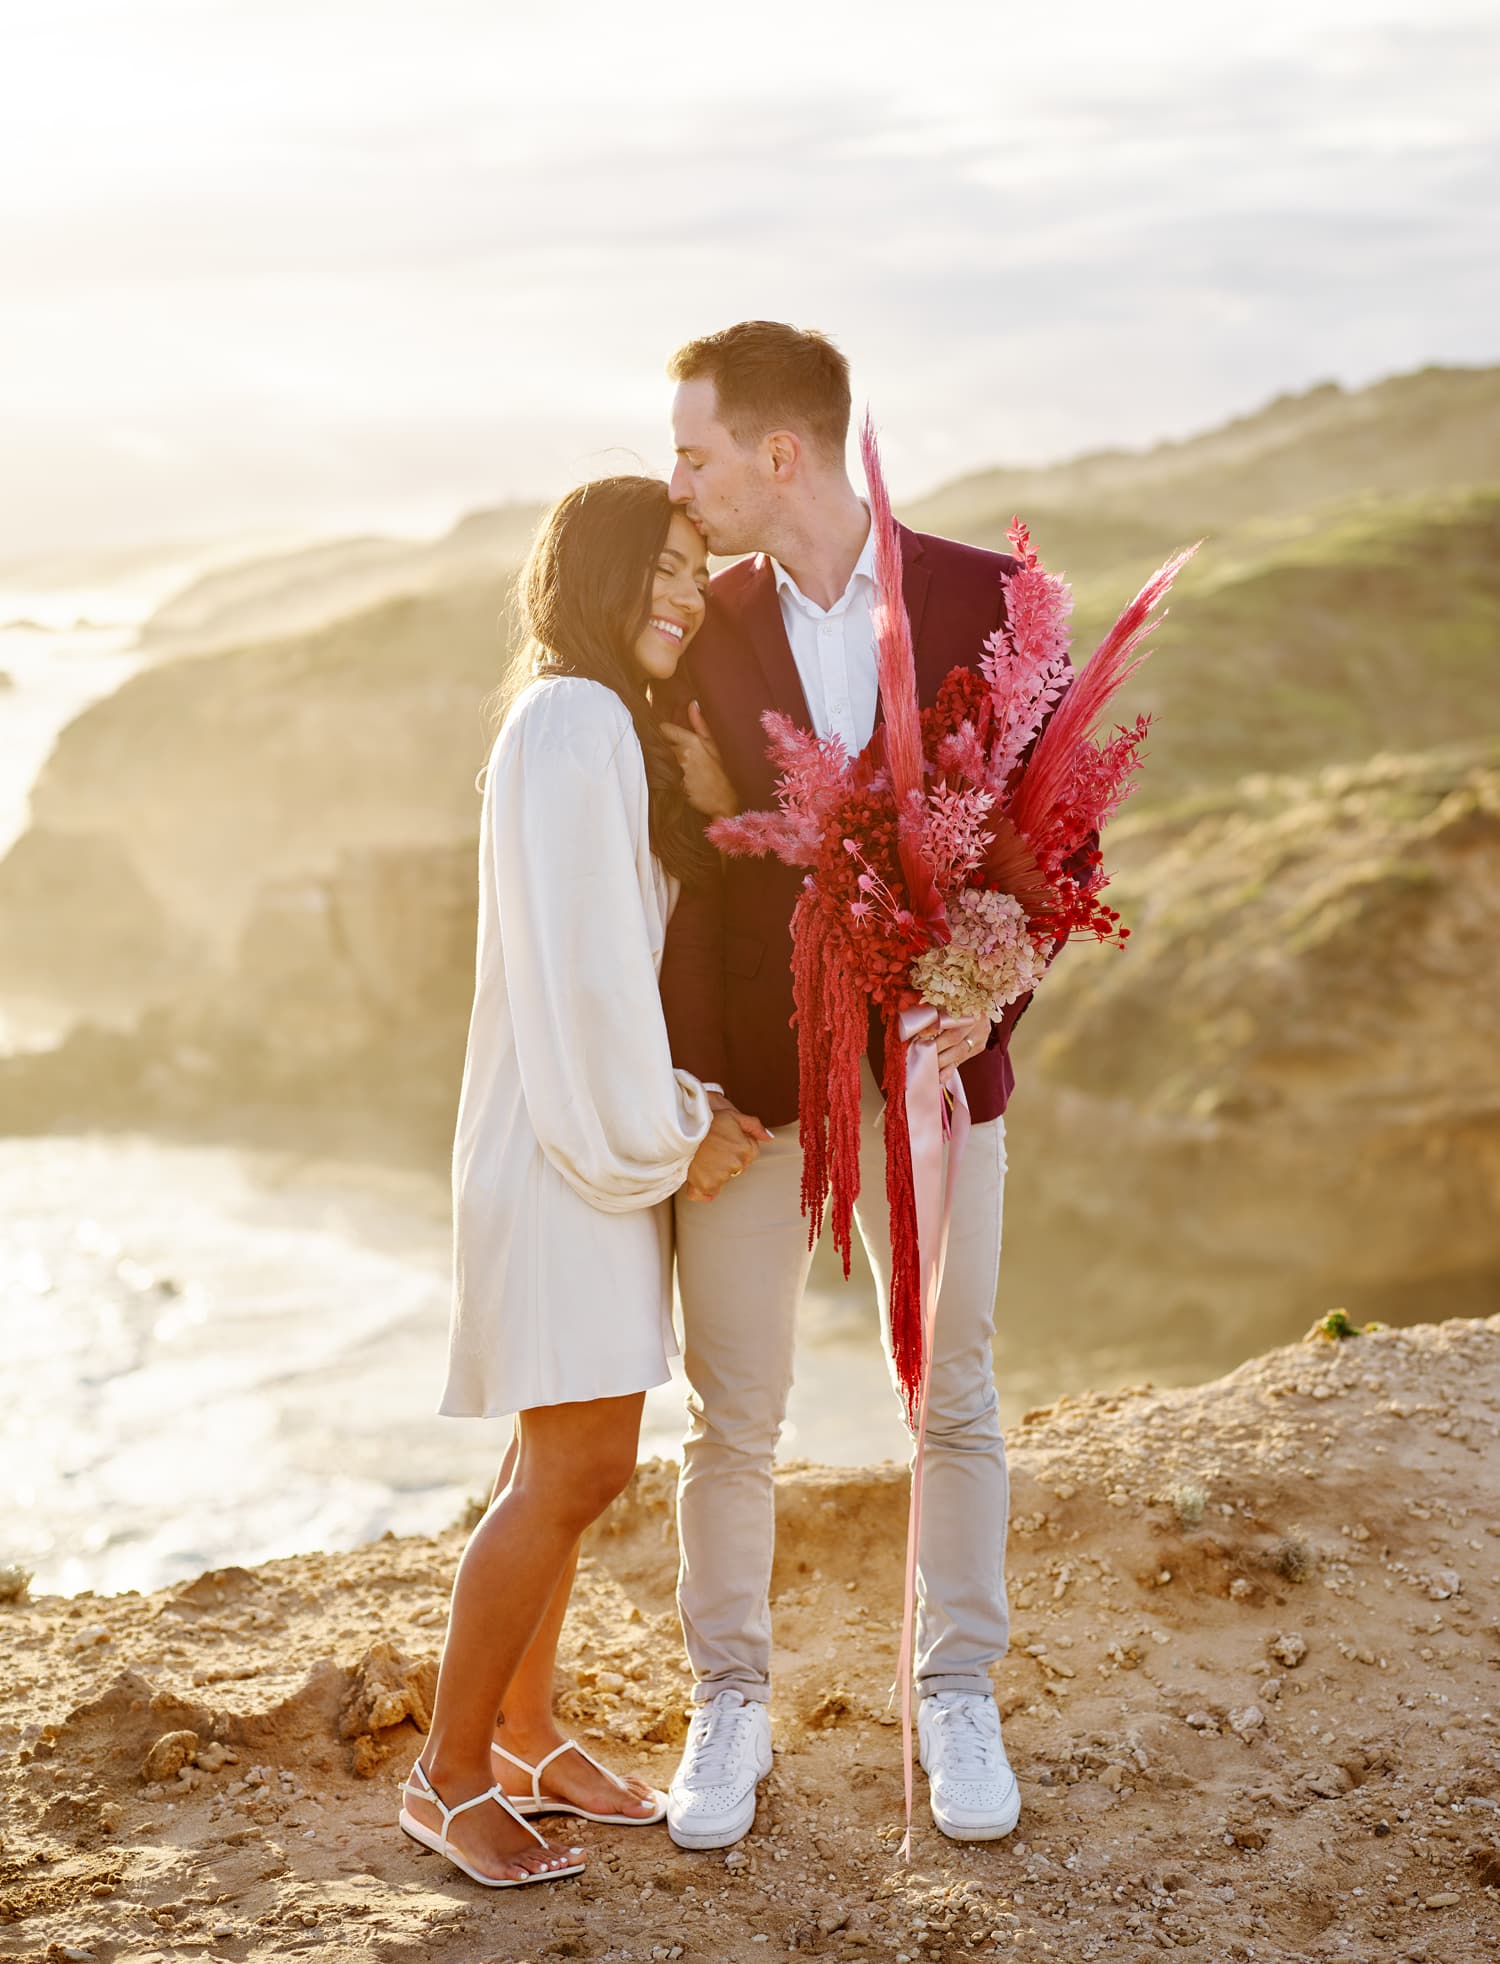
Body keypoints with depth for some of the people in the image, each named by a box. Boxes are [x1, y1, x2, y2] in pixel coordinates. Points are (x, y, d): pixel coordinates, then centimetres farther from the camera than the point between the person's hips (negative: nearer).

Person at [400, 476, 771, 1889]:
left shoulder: (615, 730, 17)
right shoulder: (571, 720, -14)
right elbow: (575, 961, -19)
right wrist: (667, 1132, -13)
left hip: (610, 1136, 10)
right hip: (565, 1141, -10)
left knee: (568, 1456, 14)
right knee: (576, 1468, -8)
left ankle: (520, 1733, 25)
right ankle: (447, 1777, 4)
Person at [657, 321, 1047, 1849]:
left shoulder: (984, 598, -3)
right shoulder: (701, 630, 2)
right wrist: (673, 1084, -8)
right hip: (749, 1077, 1)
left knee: (956, 1401, 11)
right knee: (730, 1415, 8)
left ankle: (956, 1696, 30)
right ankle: (729, 1701, 28)